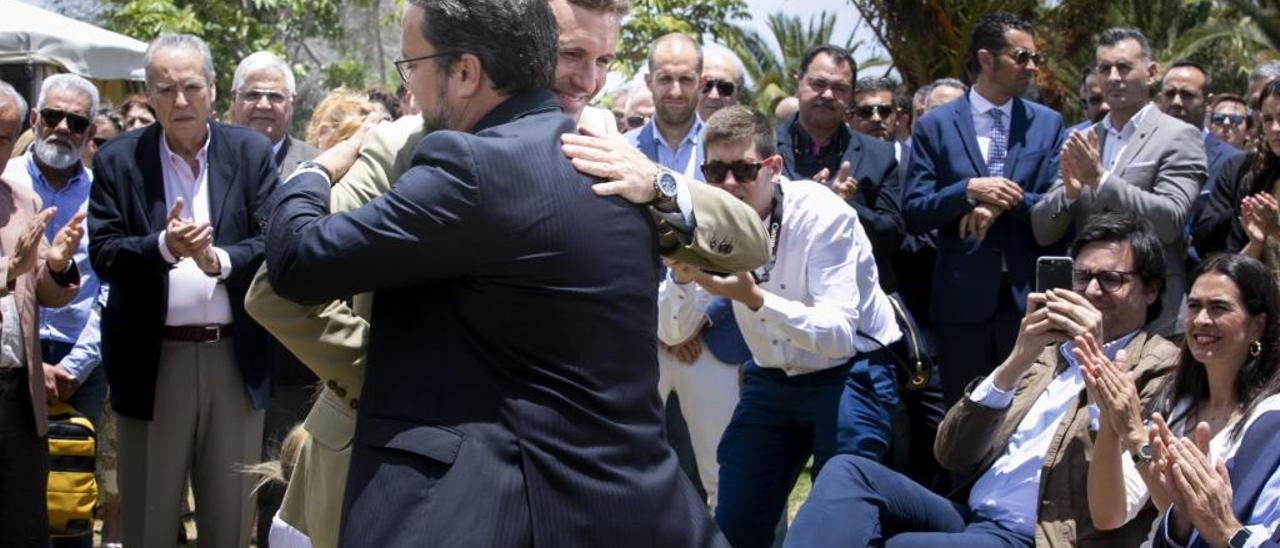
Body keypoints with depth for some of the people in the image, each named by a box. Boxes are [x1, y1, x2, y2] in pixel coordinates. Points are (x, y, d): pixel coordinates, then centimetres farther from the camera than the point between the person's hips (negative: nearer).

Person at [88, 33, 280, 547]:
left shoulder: (252, 153, 2)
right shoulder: (118, 159, 1)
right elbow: (102, 254, -7)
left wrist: (220, 260, -24)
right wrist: (163, 247, -25)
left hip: (236, 356, 1)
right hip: (152, 360, 0)